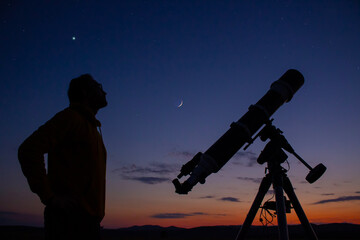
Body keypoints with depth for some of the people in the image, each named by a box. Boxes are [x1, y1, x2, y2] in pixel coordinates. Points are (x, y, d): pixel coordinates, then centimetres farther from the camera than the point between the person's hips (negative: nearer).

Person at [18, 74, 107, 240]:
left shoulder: (93, 127, 23)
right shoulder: (70, 117, -4)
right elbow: (29, 149, -18)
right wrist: (49, 197, -19)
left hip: (89, 219, 9)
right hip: (69, 220, -9)